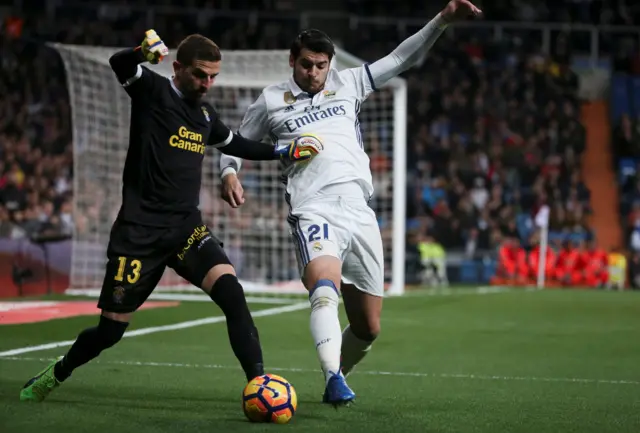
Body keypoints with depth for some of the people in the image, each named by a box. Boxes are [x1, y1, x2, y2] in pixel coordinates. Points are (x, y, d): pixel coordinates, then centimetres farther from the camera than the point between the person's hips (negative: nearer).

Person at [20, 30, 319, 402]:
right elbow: (118, 64, -27)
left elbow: (236, 145, 33)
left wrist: (283, 152, 23)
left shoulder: (206, 114, 13)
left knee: (231, 291, -22)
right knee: (111, 330, 4)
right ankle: (56, 374, 32)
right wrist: (144, 52, -50)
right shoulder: (153, 90, -5)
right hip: (140, 230, -4)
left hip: (186, 228, 5)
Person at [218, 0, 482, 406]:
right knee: (325, 289, -34)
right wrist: (229, 172, 2)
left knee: (368, 327, 7)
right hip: (314, 212, -4)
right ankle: (334, 380, -47)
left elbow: (402, 58, 18)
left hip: (360, 212, 4)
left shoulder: (348, 84, 19)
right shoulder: (271, 101, 14)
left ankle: (337, 376, 33)